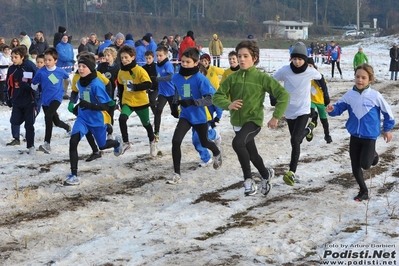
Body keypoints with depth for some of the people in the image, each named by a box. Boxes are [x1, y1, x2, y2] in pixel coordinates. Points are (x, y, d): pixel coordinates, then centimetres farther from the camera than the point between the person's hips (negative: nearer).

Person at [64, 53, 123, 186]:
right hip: (83, 118, 4)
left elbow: (105, 106, -26)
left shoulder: (97, 84, -24)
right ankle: (73, 175, -16)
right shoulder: (80, 82, -3)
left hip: (97, 120, -4)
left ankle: (117, 143, 56)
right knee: (73, 141, -20)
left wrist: (89, 105, -39)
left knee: (102, 146, 18)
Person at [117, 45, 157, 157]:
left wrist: (135, 87, -32)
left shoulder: (139, 70, -16)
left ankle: (152, 141, 42)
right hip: (127, 102, 3)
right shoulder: (121, 72, 0)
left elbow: (148, 84, -21)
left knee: (146, 124, 15)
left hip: (141, 102, -3)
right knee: (122, 119, -24)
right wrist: (121, 101, 16)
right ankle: (126, 142, -10)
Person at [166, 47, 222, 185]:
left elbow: (210, 98, -25)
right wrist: (174, 105, 9)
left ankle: (217, 154, 56)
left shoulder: (200, 79, -21)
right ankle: (177, 174, -10)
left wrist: (193, 102, -36)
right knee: (176, 141, -18)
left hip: (199, 117, -3)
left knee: (204, 143, 19)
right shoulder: (176, 77, -6)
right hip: (185, 115, 3)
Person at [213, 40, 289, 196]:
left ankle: (248, 178, -15)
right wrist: (228, 104, -25)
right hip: (237, 122, 5)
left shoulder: (261, 77, -9)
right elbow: (217, 96, -3)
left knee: (237, 142, -32)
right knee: (252, 155, 20)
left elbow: (283, 94, -8)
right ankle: (266, 174, 50)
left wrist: (276, 116, -14)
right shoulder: (232, 77, 0)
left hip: (254, 120, -5)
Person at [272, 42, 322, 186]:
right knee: (297, 139, 19)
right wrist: (276, 97, 3)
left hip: (303, 110, -3)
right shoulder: (284, 70, -14)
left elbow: (320, 77, 11)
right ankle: (309, 129, 54)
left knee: (295, 140, -20)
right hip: (289, 111, 3)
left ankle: (291, 173, -19)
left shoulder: (310, 72, -14)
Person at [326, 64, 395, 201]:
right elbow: (339, 107, 0)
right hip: (354, 136, 4)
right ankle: (363, 191, 26)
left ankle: (373, 154, 25)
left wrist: (387, 129, 6)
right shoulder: (349, 95, -6)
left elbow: (387, 111, -2)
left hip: (369, 136, -4)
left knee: (365, 164, -10)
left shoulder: (375, 96, -14)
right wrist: (332, 109, -24)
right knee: (355, 167, 8)